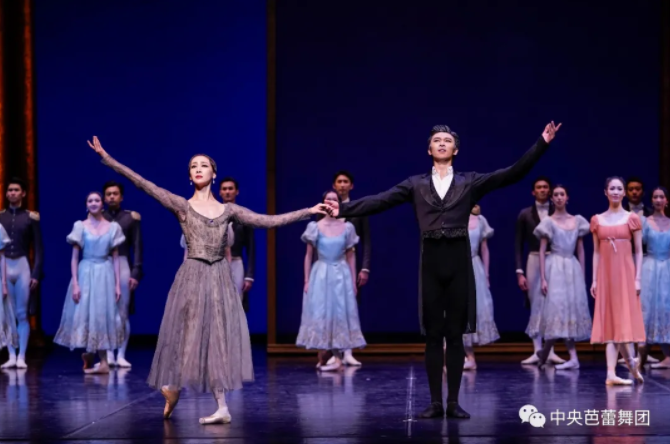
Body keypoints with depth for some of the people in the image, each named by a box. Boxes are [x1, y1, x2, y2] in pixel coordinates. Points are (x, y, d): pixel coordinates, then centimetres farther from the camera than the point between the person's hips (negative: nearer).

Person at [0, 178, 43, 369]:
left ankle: (21, 357, 4)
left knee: (22, 314, 0)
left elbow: (38, 249, 1)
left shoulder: (31, 217, 1)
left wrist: (36, 274, -5)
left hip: (22, 266, -2)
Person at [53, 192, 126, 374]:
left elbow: (115, 258, 6)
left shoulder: (113, 227, 5)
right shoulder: (80, 226, 0)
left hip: (106, 275, 1)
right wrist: (75, 283, -9)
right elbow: (74, 258, -1)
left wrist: (117, 284, 0)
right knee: (85, 314, 0)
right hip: (86, 274, -1)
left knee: (103, 316, 3)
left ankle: (102, 361, 8)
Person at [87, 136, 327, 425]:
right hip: (192, 277, -2)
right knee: (188, 335, 1)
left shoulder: (228, 210, 9)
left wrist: (307, 212, 3)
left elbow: (268, 221, 7)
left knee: (217, 336, 1)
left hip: (219, 278, 2)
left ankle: (221, 407, 3)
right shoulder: (182, 206, 1)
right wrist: (106, 158, -11)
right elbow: (143, 184, -5)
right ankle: (172, 389, 23)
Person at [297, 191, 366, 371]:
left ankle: (336, 357, 0)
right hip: (320, 275, -1)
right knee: (319, 314, -1)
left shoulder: (347, 228, 4)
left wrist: (353, 281, 4)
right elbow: (308, 256, 3)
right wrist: (307, 280, -3)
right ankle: (322, 358, 5)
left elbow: (351, 256, 8)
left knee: (340, 314, -1)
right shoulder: (315, 227, 0)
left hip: (341, 275, 1)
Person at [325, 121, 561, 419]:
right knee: (433, 334, 3)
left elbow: (513, 174, 0)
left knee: (455, 334, 3)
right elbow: (381, 200, -1)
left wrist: (542, 143, -8)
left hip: (458, 261, -1)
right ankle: (435, 402, 9)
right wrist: (344, 209, -13)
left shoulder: (469, 182, 7)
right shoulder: (416, 184, 9)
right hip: (431, 261, 1)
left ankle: (453, 402, 9)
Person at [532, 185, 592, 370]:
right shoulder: (548, 222, 0)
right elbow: (542, 251, -3)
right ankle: (573, 358, -2)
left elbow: (581, 250, 12)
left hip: (573, 268, 4)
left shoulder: (577, 221, 10)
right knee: (559, 308, -9)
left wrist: (583, 275, 8)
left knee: (572, 309, 1)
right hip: (555, 268, -4)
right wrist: (543, 278, -10)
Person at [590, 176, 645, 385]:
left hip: (625, 273, -2)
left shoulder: (632, 219, 1)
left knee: (622, 321, -2)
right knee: (610, 323, 0)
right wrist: (594, 279, 4)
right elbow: (596, 252, 10)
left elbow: (638, 252, 1)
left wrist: (637, 279, -6)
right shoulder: (597, 220, 8)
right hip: (605, 274, 2)